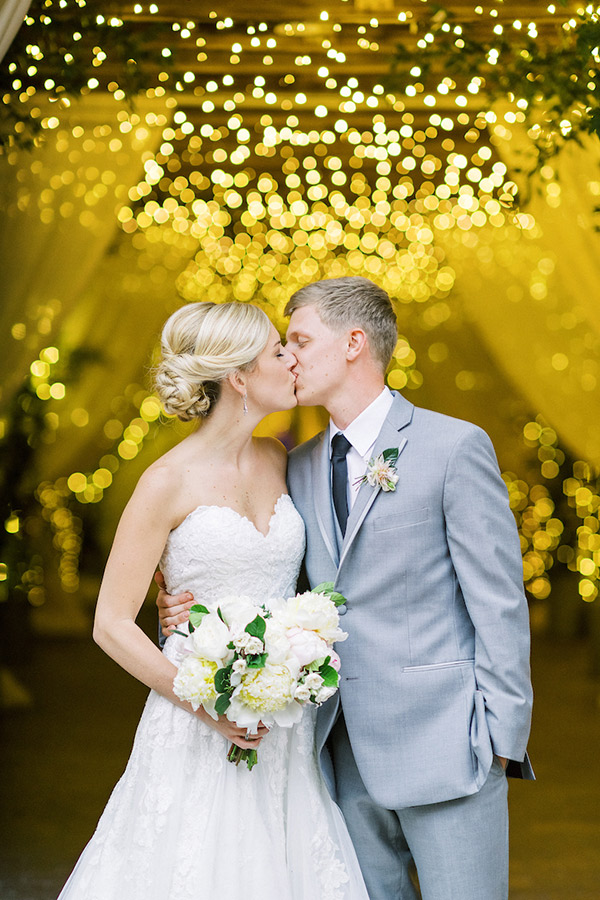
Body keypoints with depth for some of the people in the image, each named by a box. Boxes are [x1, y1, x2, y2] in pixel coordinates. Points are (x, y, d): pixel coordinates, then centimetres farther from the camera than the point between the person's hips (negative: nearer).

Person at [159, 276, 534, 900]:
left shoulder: (455, 447, -6)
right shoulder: (300, 467, 13)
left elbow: (498, 603, -8)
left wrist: (501, 738, -12)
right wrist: (197, 605, -3)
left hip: (441, 740, -6)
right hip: (346, 750, 6)